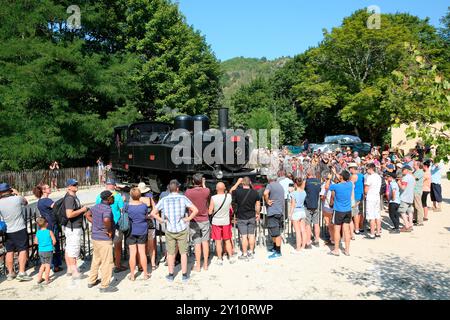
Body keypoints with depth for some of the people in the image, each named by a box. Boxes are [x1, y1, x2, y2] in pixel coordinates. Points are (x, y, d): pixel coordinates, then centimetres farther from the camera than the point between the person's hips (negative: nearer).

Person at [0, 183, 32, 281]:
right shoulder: (17, 198, -13)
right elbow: (25, 202, 8)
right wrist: (17, 194, 17)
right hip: (20, 229, -3)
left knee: (9, 252, 13)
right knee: (23, 250, 3)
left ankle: (10, 273, 23)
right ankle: (21, 273, 0)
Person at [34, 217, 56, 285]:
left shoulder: (38, 232, -1)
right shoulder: (49, 232, -12)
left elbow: (36, 242, 4)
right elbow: (54, 241, -12)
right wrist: (51, 245, 8)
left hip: (40, 251, 4)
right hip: (48, 251, -4)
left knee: (43, 264, 21)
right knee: (47, 265, 7)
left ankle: (39, 278, 24)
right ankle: (47, 280, 11)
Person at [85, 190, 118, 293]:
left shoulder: (96, 206, 6)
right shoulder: (107, 209, -21)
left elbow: (87, 215, 22)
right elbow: (106, 220, -40)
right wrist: (109, 230, -23)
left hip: (95, 237, 9)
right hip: (104, 239, -9)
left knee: (96, 260, 23)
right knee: (107, 262, 2)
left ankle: (92, 281, 35)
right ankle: (104, 286, 11)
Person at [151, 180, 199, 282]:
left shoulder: (164, 200, -3)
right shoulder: (183, 198, -8)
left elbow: (153, 213, -2)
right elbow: (195, 210, -13)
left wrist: (162, 220, 4)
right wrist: (188, 219, -4)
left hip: (169, 230, 1)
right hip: (182, 229, -1)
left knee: (170, 253, 13)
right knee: (183, 252, 11)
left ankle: (171, 275, 21)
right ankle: (184, 275, 17)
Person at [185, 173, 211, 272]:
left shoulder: (188, 192, -13)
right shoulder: (206, 191, -10)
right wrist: (203, 185, 16)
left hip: (194, 221, -1)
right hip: (205, 220, 1)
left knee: (197, 243, 4)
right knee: (205, 242, 11)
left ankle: (198, 266, 12)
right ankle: (205, 264, 19)